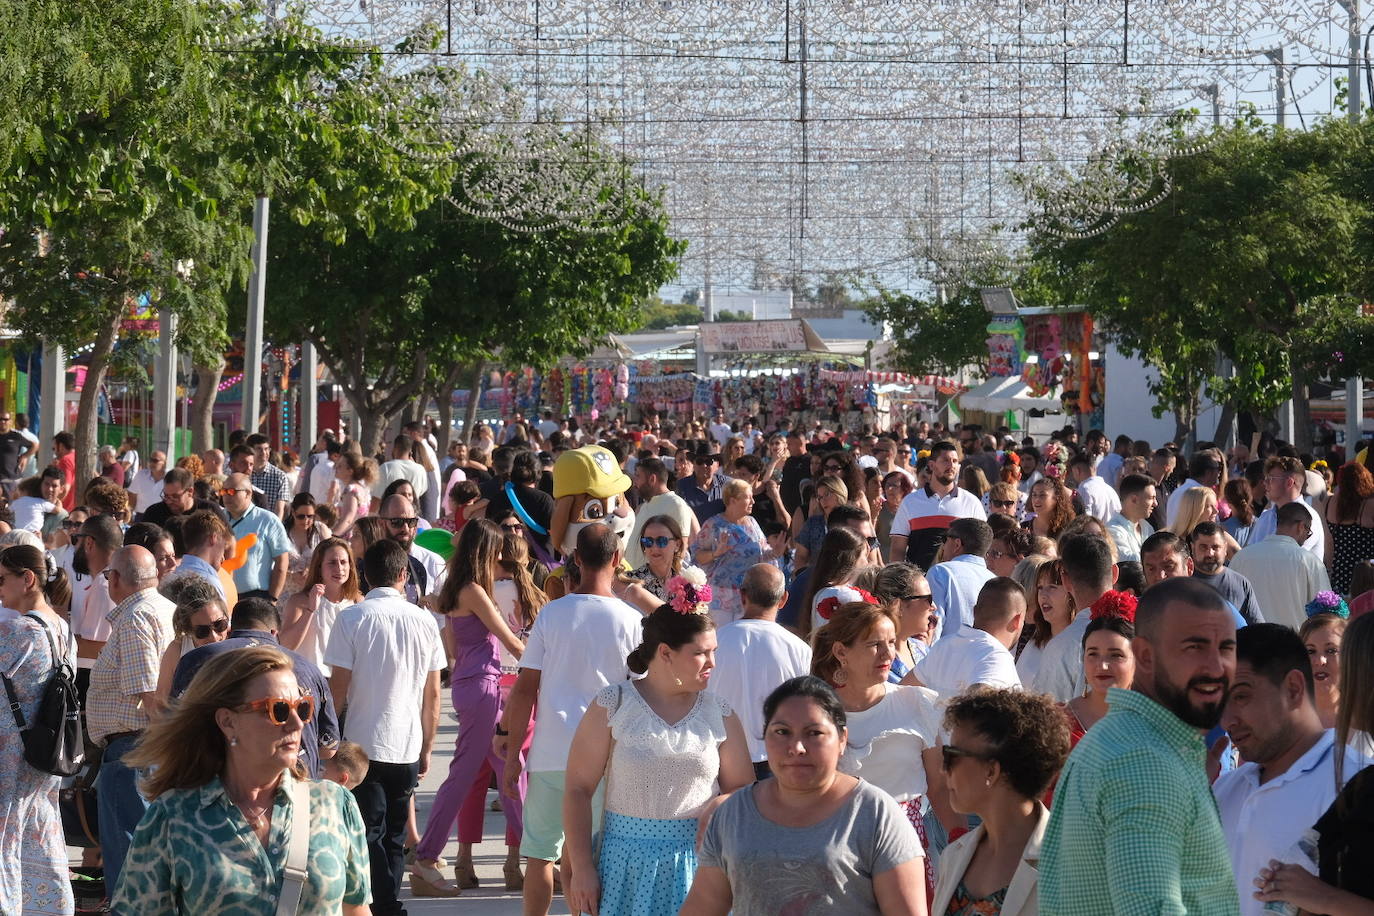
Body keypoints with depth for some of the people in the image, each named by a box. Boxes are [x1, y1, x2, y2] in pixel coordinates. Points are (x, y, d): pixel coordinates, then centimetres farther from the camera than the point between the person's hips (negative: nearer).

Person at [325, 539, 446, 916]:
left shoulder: (352, 618, -7)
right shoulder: (425, 621, 2)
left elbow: (338, 687, -8)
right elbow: (433, 694, 6)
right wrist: (426, 749, 16)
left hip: (363, 743, -3)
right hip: (408, 747, 3)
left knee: (370, 834, -1)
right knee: (393, 836, 14)